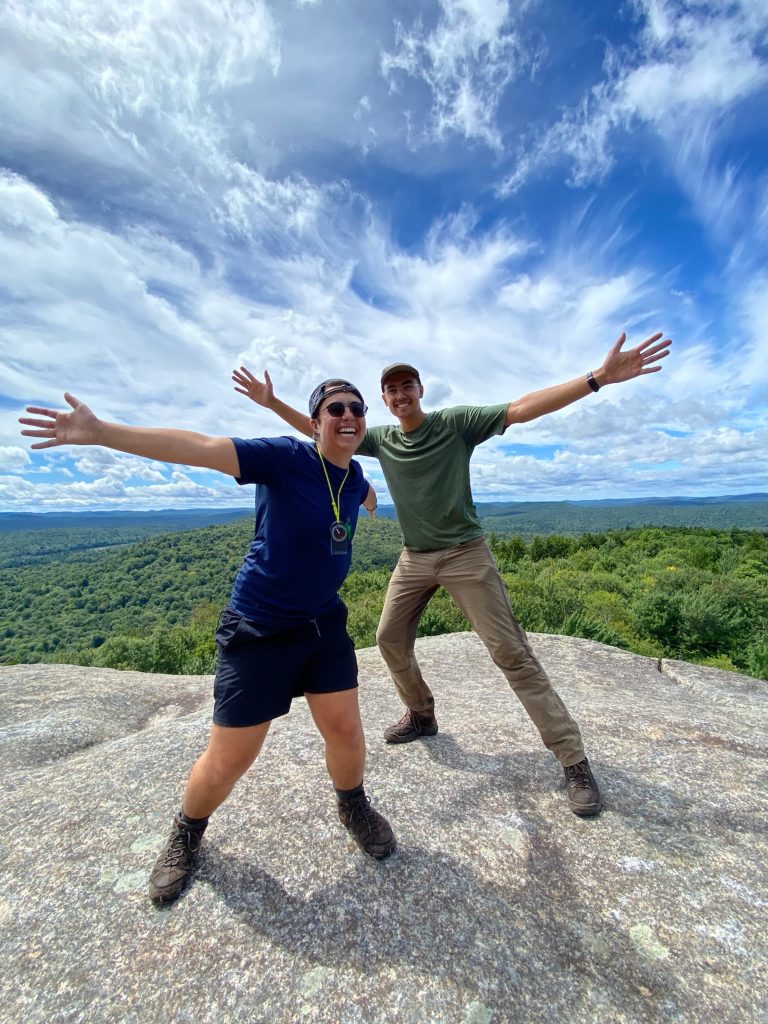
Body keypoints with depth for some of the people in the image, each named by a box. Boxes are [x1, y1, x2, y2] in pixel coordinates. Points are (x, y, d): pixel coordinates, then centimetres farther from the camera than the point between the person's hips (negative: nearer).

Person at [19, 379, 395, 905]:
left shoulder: (355, 476, 2)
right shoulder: (285, 457, -17)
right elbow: (198, 447, -27)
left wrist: (370, 496, 50)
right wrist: (100, 431, -34)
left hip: (325, 623, 5)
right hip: (259, 630, -5)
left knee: (346, 730, 8)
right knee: (228, 761, 8)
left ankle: (354, 805, 43)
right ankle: (187, 833, 43)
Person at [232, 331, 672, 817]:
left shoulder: (457, 422, -7)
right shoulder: (381, 439, 6)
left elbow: (523, 409, -17)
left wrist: (599, 377, -26)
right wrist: (272, 402, 9)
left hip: (466, 554, -5)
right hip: (414, 559, 6)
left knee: (512, 652, -6)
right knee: (390, 639, 12)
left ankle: (575, 762, 9)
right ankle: (421, 715, 37)